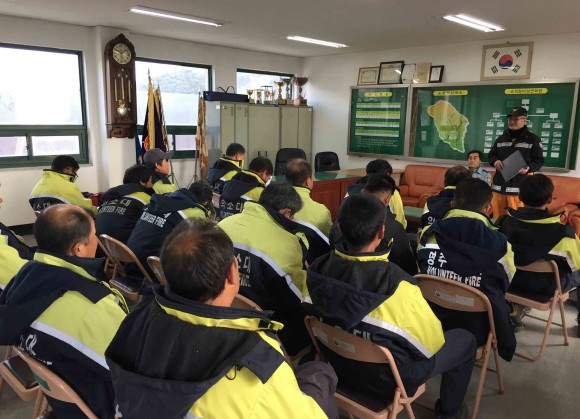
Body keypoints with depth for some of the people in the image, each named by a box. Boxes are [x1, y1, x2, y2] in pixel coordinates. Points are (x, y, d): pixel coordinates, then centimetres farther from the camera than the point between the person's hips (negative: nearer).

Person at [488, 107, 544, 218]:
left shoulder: (532, 139, 1)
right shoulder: (501, 138, 15)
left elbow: (539, 160, -1)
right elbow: (491, 154, 21)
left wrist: (529, 168, -22)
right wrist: (495, 161, -3)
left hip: (520, 187, -5)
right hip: (499, 185, 5)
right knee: (498, 217, 11)